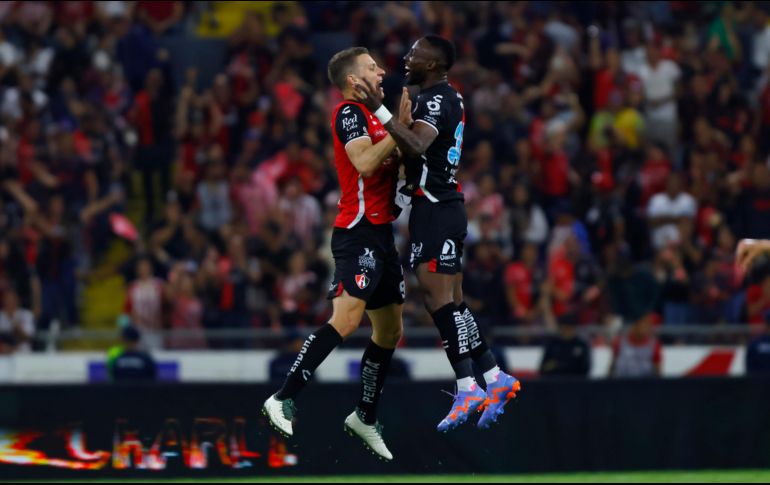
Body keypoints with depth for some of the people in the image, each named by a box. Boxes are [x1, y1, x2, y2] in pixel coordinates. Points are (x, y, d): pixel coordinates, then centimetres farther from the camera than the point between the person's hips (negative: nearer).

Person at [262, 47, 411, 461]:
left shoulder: (368, 114, 20)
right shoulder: (349, 112, -9)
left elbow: (388, 162, 33)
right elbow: (365, 162, -24)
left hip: (380, 233, 10)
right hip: (358, 232, -10)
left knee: (390, 331, 14)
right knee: (347, 319, -24)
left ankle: (365, 418, 24)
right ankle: (283, 400, -27)